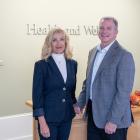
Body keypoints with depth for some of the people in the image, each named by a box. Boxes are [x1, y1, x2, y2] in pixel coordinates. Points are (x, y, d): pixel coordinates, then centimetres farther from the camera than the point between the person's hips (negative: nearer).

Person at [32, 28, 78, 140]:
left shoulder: (72, 64, 4)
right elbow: (37, 95, -12)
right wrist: (42, 123, -15)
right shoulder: (41, 65, -10)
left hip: (67, 116, 5)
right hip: (49, 117, -4)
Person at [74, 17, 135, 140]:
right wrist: (80, 103, 11)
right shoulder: (93, 52, 9)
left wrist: (113, 120, -19)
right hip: (93, 113, 6)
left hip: (113, 117, -6)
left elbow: (124, 91, -18)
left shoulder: (124, 55, -14)